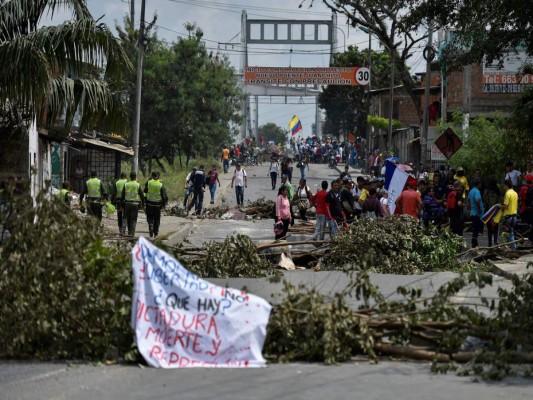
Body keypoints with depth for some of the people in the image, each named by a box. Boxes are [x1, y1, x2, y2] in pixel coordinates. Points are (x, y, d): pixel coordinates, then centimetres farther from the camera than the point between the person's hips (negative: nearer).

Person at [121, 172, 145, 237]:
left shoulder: (126, 185, 1)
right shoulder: (138, 185, -6)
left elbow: (122, 195, 4)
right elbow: (142, 195, -5)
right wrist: (143, 203, 5)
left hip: (127, 203, 2)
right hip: (135, 204, -2)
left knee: (128, 218, 15)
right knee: (134, 219, 2)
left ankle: (129, 231, 18)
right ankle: (132, 232, -4)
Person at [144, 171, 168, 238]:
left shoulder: (148, 183, -6)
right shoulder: (161, 184, -6)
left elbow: (145, 193, -2)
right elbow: (164, 195, -4)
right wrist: (164, 204, 6)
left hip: (149, 203, 0)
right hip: (158, 204, 0)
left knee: (150, 218, 9)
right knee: (157, 219, 12)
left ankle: (151, 230, -11)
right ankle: (156, 233, 15)